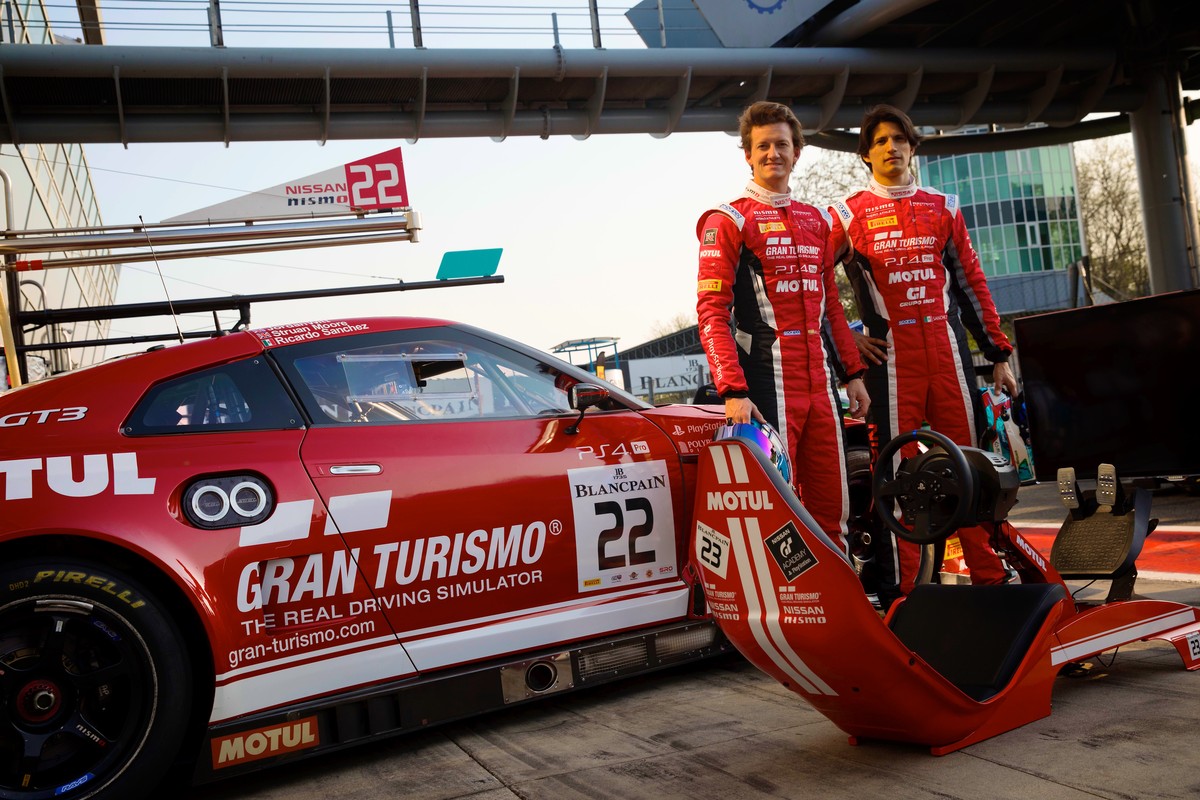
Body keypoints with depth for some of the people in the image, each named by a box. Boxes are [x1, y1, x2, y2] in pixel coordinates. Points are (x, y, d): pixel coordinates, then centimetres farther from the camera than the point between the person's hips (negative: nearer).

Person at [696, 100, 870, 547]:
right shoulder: (728, 220, -1)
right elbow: (712, 311, -10)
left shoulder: (816, 221, 18)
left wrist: (853, 374, 17)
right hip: (766, 384, -6)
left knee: (832, 506, 9)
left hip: (819, 384, 6)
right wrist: (732, 391, -19)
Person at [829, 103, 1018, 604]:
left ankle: (991, 578, 14)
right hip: (889, 353, -3)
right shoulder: (848, 215, 5)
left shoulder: (942, 208, 15)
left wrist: (999, 354, 11)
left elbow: (972, 283, 15)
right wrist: (842, 337, -2)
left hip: (948, 348, 3)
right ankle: (900, 592, 5)